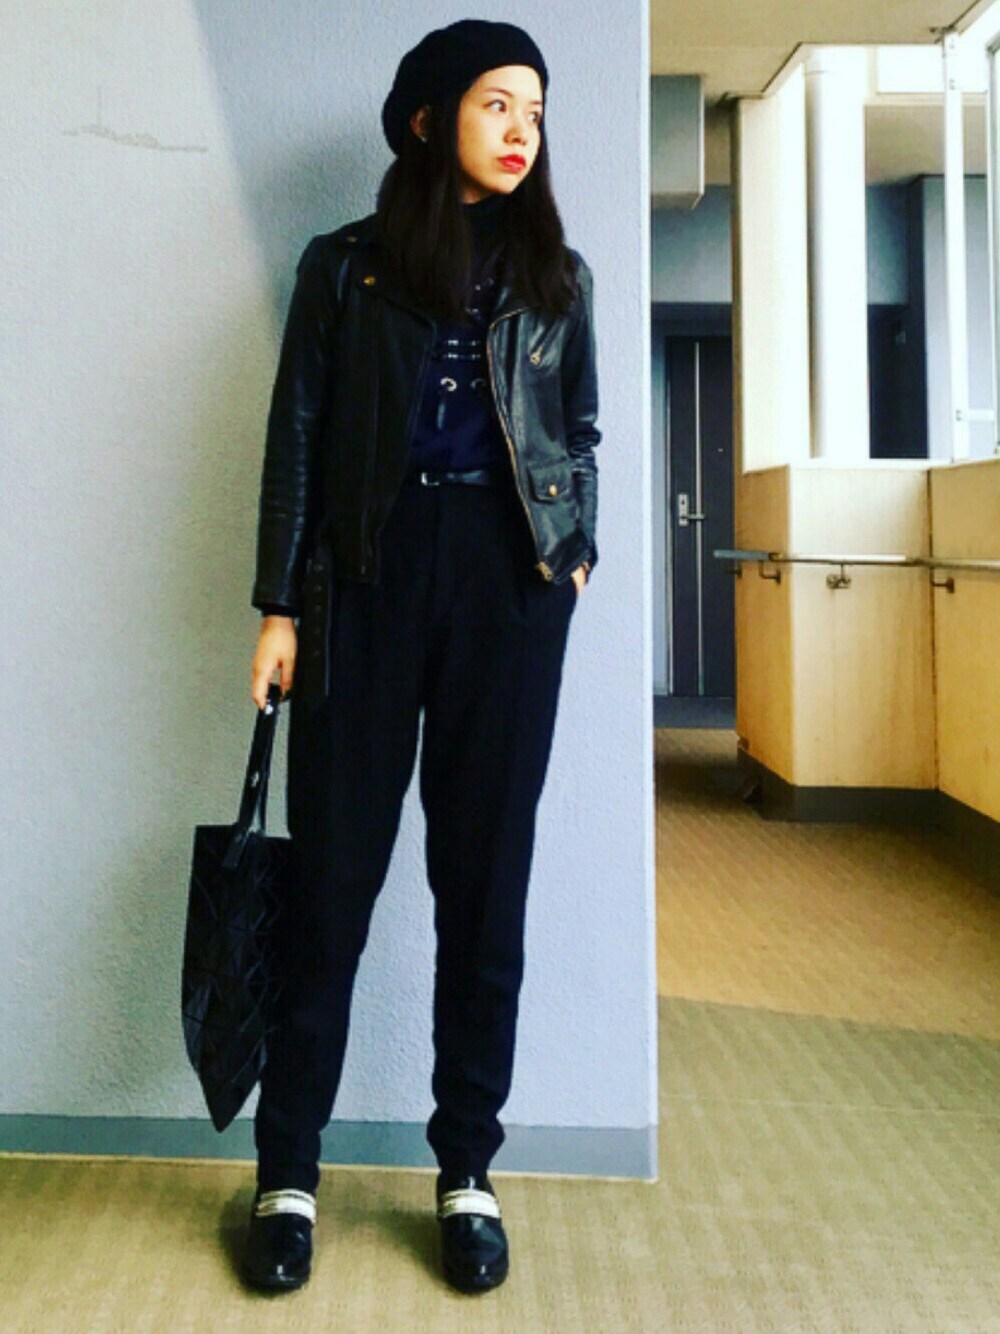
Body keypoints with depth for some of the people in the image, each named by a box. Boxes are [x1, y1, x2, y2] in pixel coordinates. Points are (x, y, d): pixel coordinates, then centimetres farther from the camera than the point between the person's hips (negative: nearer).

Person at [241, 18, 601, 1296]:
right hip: (370, 568, -1)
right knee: (334, 867, -1)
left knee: (485, 875, 3)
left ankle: (466, 1173, 13)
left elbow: (582, 435, 20)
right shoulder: (345, 264, 8)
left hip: (509, 578, 2)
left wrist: (575, 552, 4)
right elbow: (297, 437, 3)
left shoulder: (556, 275, 14)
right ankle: (288, 1172, 10)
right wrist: (280, 604, -3)